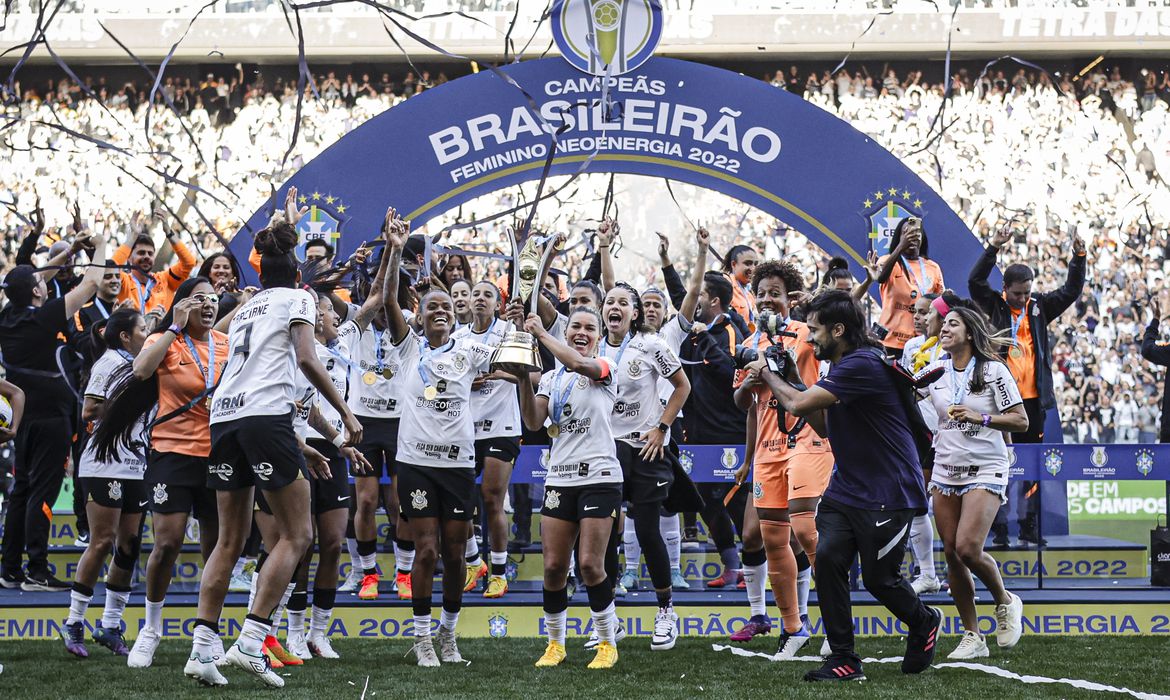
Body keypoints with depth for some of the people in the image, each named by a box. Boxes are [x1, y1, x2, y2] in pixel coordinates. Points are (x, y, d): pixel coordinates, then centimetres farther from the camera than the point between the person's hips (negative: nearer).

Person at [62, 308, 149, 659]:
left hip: (136, 465, 8)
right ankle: (74, 623, 0)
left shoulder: (138, 365, 18)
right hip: (107, 462, -8)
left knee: (130, 545, 4)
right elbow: (88, 412, -11)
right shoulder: (110, 363, -6)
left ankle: (110, 626, 10)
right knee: (103, 542, -9)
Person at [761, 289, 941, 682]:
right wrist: (790, 379, 10)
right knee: (827, 557, -10)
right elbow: (824, 427, 20)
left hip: (888, 494, -8)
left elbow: (798, 404, -23)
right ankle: (844, 660, -6)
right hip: (846, 489, 9)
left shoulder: (863, 365, -22)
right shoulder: (843, 366, 10)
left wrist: (768, 374, -4)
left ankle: (924, 624, 33)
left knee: (878, 578, 0)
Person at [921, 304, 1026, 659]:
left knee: (968, 548, -19)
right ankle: (972, 637, 9)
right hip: (945, 470, 5)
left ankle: (1005, 602, 10)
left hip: (985, 470, -5)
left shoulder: (994, 370, -5)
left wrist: (981, 418, -17)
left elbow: (1021, 421, -7)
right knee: (952, 553, 0)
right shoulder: (936, 371, 7)